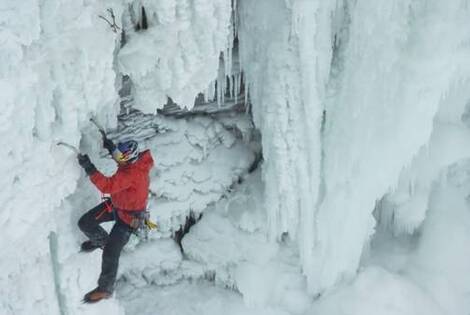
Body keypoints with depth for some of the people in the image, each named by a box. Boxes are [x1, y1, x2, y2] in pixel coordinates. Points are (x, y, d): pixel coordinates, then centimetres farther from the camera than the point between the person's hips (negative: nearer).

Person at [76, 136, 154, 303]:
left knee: (110, 253, -4)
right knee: (85, 223, 8)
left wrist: (88, 167, -44)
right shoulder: (137, 159, -16)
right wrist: (108, 144, -6)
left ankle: (105, 288, 16)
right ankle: (101, 240, 39)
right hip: (116, 203, 8)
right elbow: (117, 152, 9)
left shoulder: (131, 173, -40)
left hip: (129, 216, -8)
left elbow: (107, 186, -46)